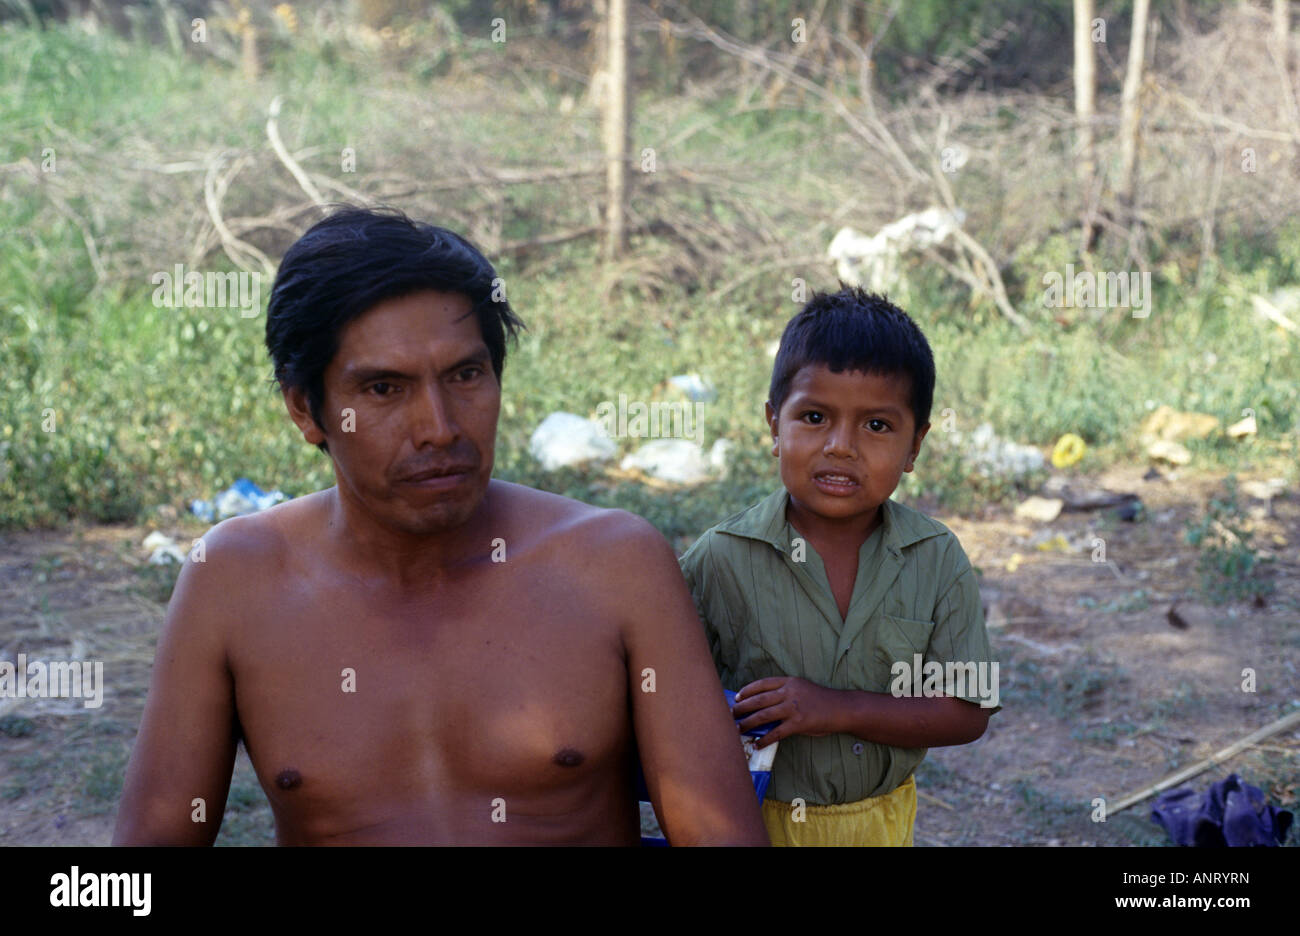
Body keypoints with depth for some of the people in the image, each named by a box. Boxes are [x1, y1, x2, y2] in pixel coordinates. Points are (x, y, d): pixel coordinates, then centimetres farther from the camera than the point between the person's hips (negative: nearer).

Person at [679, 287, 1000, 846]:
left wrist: (839, 710, -23)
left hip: (883, 817, 2)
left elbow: (967, 712, -12)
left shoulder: (939, 562, -11)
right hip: (757, 819, -2)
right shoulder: (721, 561, -17)